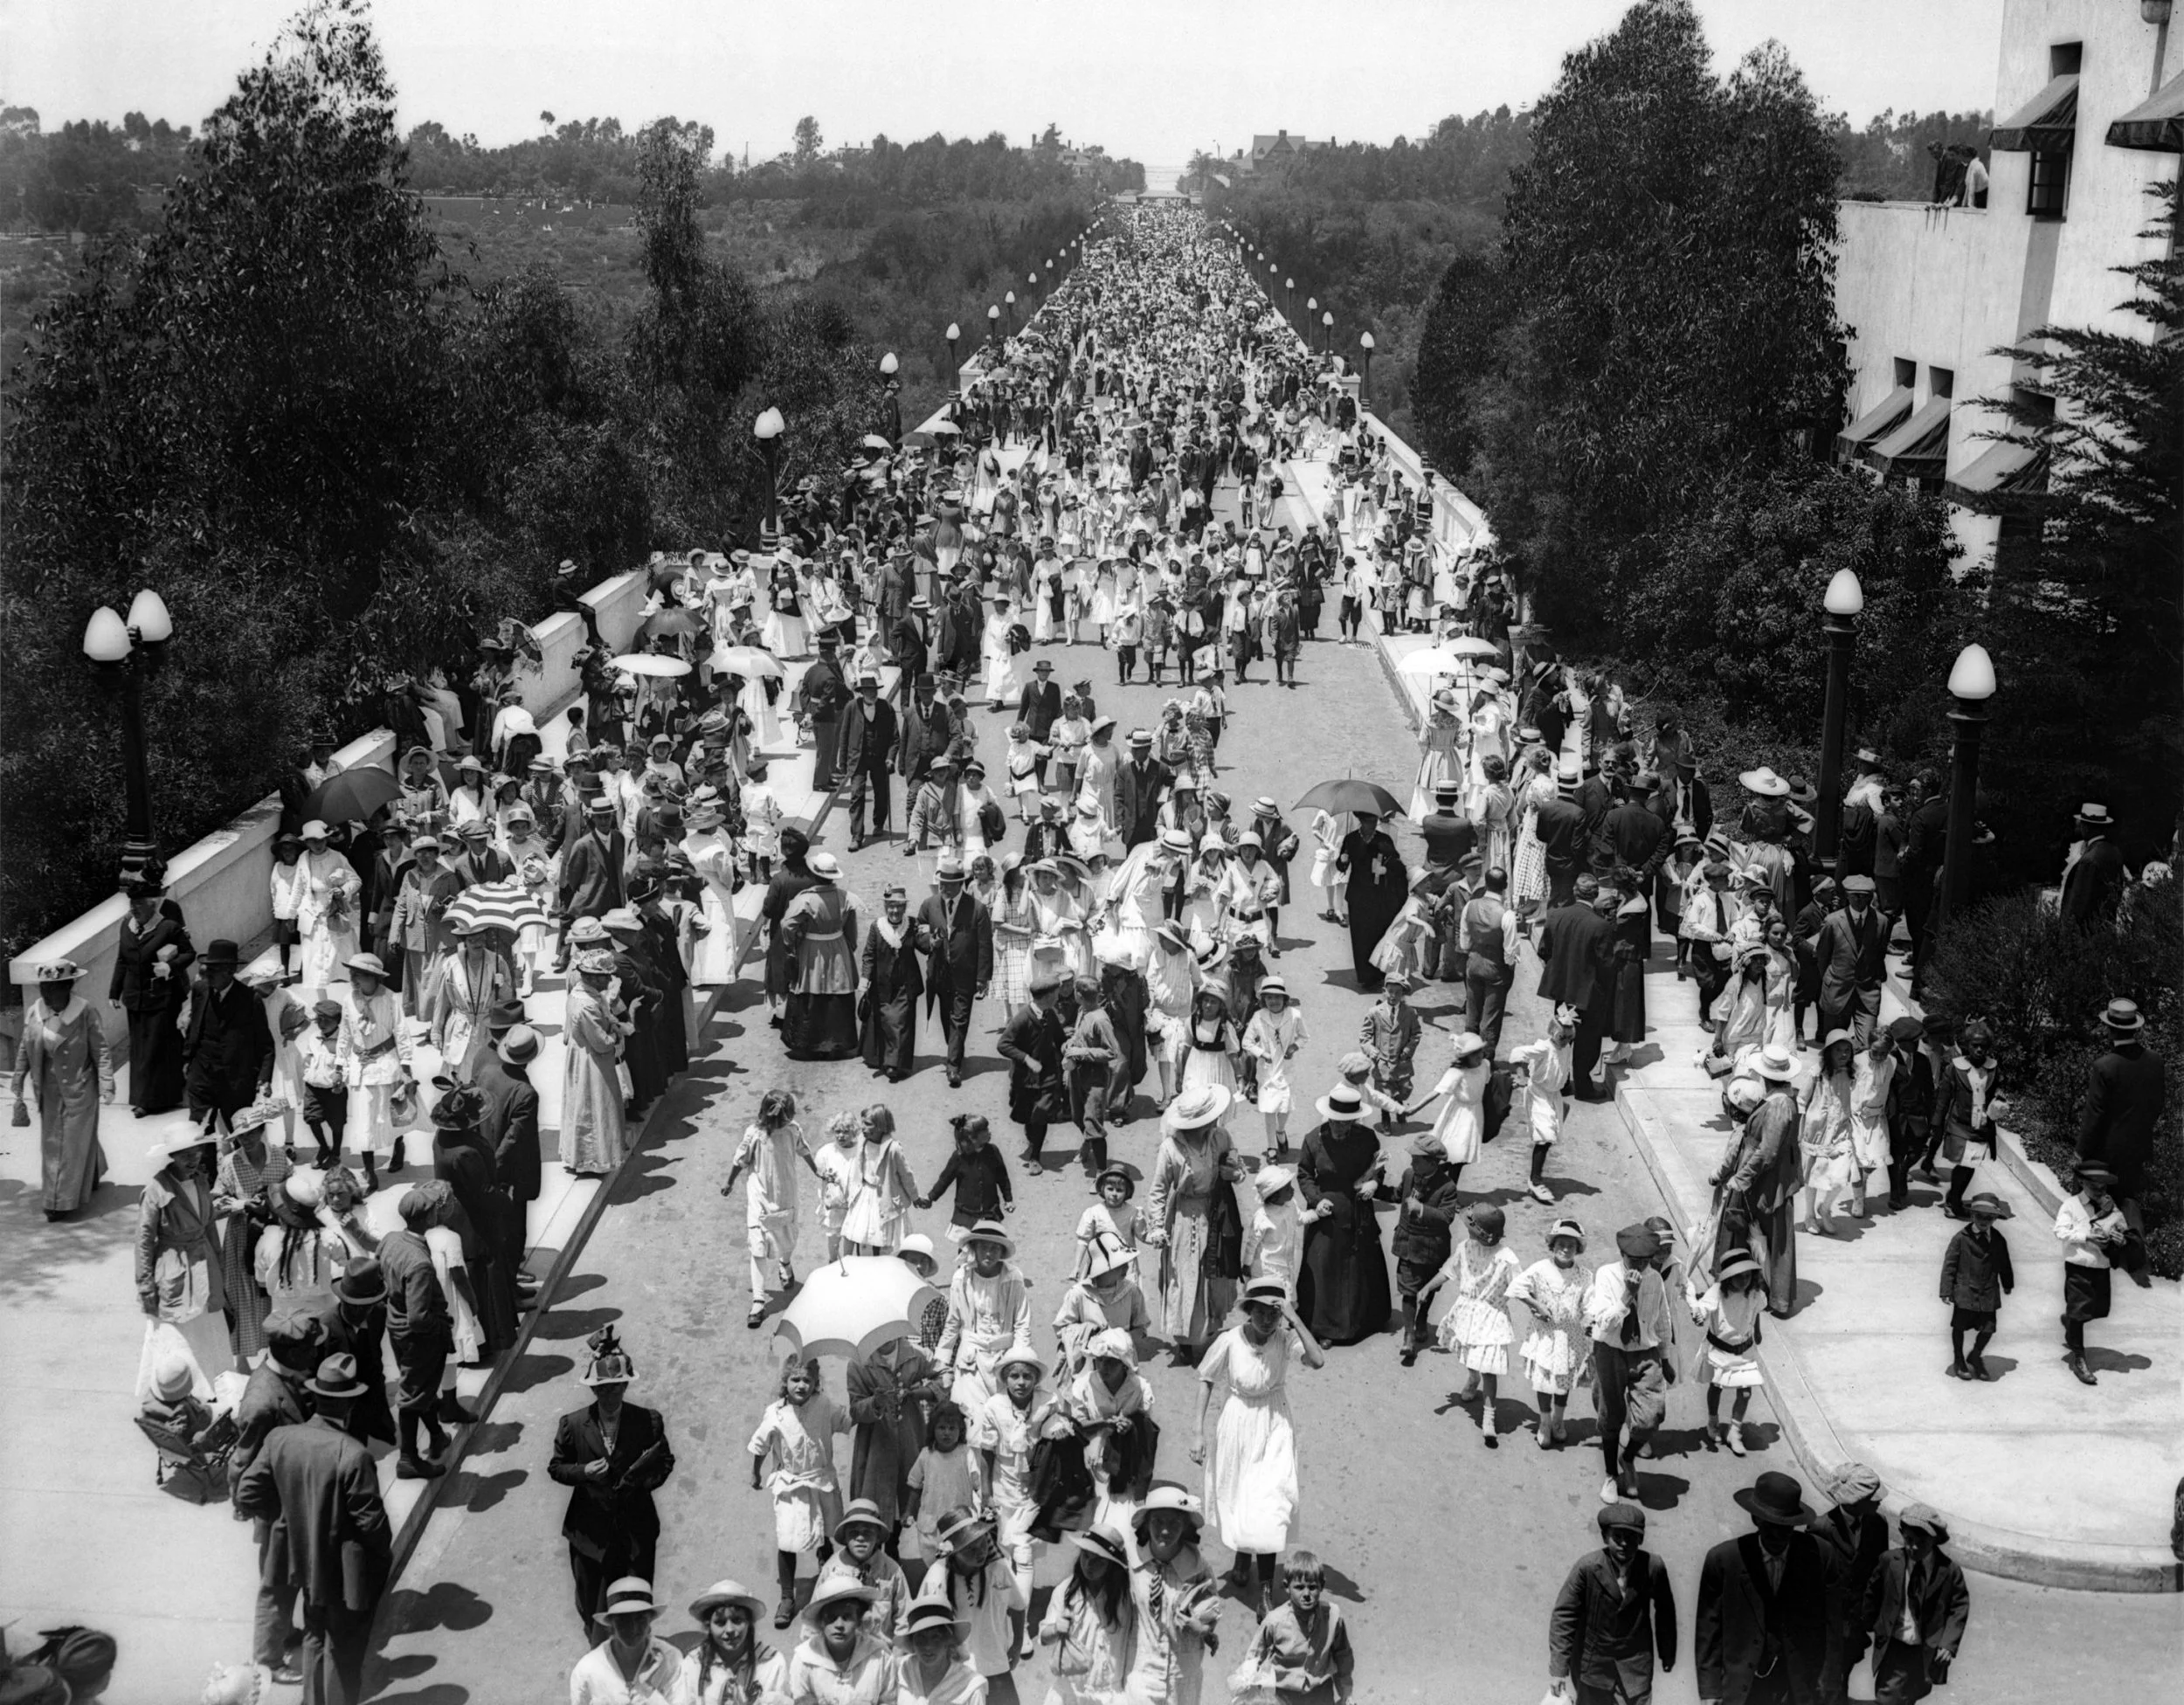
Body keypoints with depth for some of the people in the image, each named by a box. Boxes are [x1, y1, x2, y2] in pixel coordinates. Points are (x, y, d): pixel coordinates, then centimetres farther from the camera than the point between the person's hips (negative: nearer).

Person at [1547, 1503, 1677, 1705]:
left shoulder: (1653, 1567, -13)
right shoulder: (1587, 1567, -19)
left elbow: (1665, 1612, 3)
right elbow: (1563, 1616, -14)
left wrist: (1668, 1655, 13)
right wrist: (1558, 1668, -16)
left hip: (1634, 1663, 1)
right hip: (1592, 1663, 0)